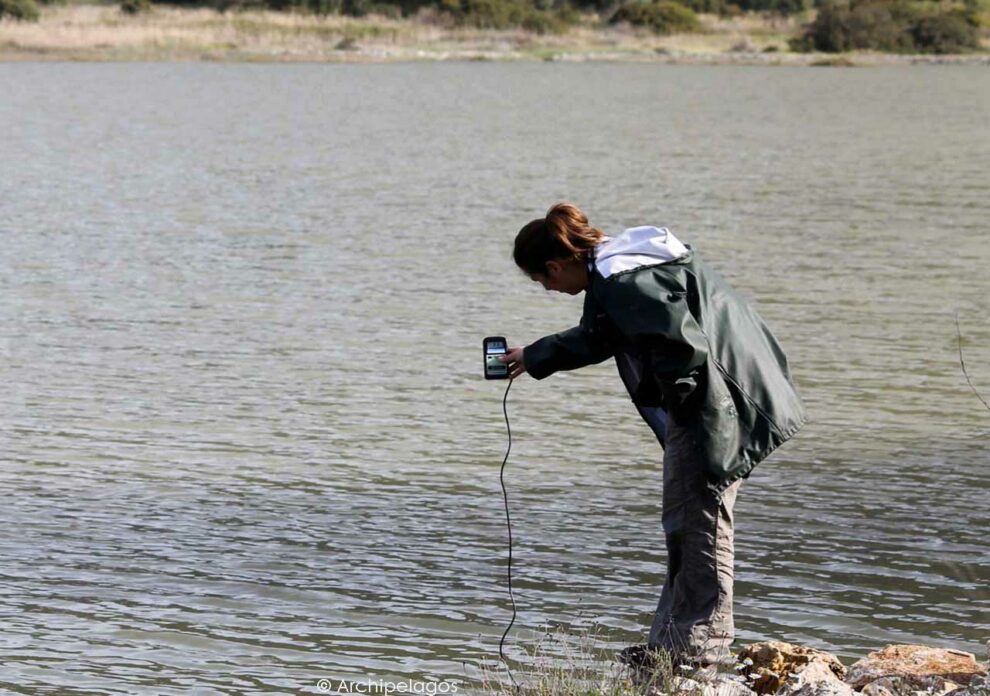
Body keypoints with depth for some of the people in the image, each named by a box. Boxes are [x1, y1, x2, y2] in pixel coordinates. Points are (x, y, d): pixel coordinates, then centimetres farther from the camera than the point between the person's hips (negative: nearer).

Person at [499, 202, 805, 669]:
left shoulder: (623, 282, -20)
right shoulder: (610, 275, 14)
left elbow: (681, 342, -30)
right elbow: (596, 339, 33)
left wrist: (677, 399, -13)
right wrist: (533, 358, 44)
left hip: (715, 410, -11)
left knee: (696, 526, -4)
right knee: (684, 527, 15)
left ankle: (695, 646, 3)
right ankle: (670, 643, 22)